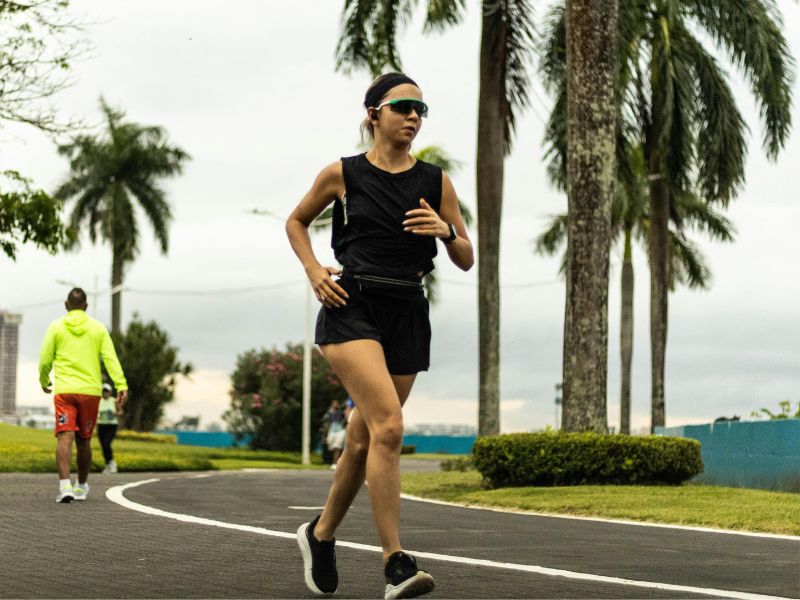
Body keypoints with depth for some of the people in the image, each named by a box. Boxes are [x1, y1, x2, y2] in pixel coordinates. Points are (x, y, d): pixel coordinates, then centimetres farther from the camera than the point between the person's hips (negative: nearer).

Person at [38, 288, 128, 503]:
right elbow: (110, 358, -2)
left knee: (65, 438, -9)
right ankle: (81, 487, 26)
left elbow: (45, 360, 4)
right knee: (84, 441, 14)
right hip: (91, 391, 2)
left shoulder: (56, 327, 5)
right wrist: (121, 386, -8)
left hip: (64, 390, -2)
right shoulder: (98, 328, 8)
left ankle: (65, 485, -25)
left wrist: (44, 381, 23)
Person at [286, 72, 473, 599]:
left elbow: (467, 260, 11)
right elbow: (296, 222, 18)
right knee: (388, 424, -23)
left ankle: (322, 533, 34)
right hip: (352, 308, -4)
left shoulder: (436, 182, 8)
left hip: (407, 316, 4)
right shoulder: (343, 175, 3)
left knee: (364, 440, 10)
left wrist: (446, 231, -10)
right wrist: (313, 270, 1)